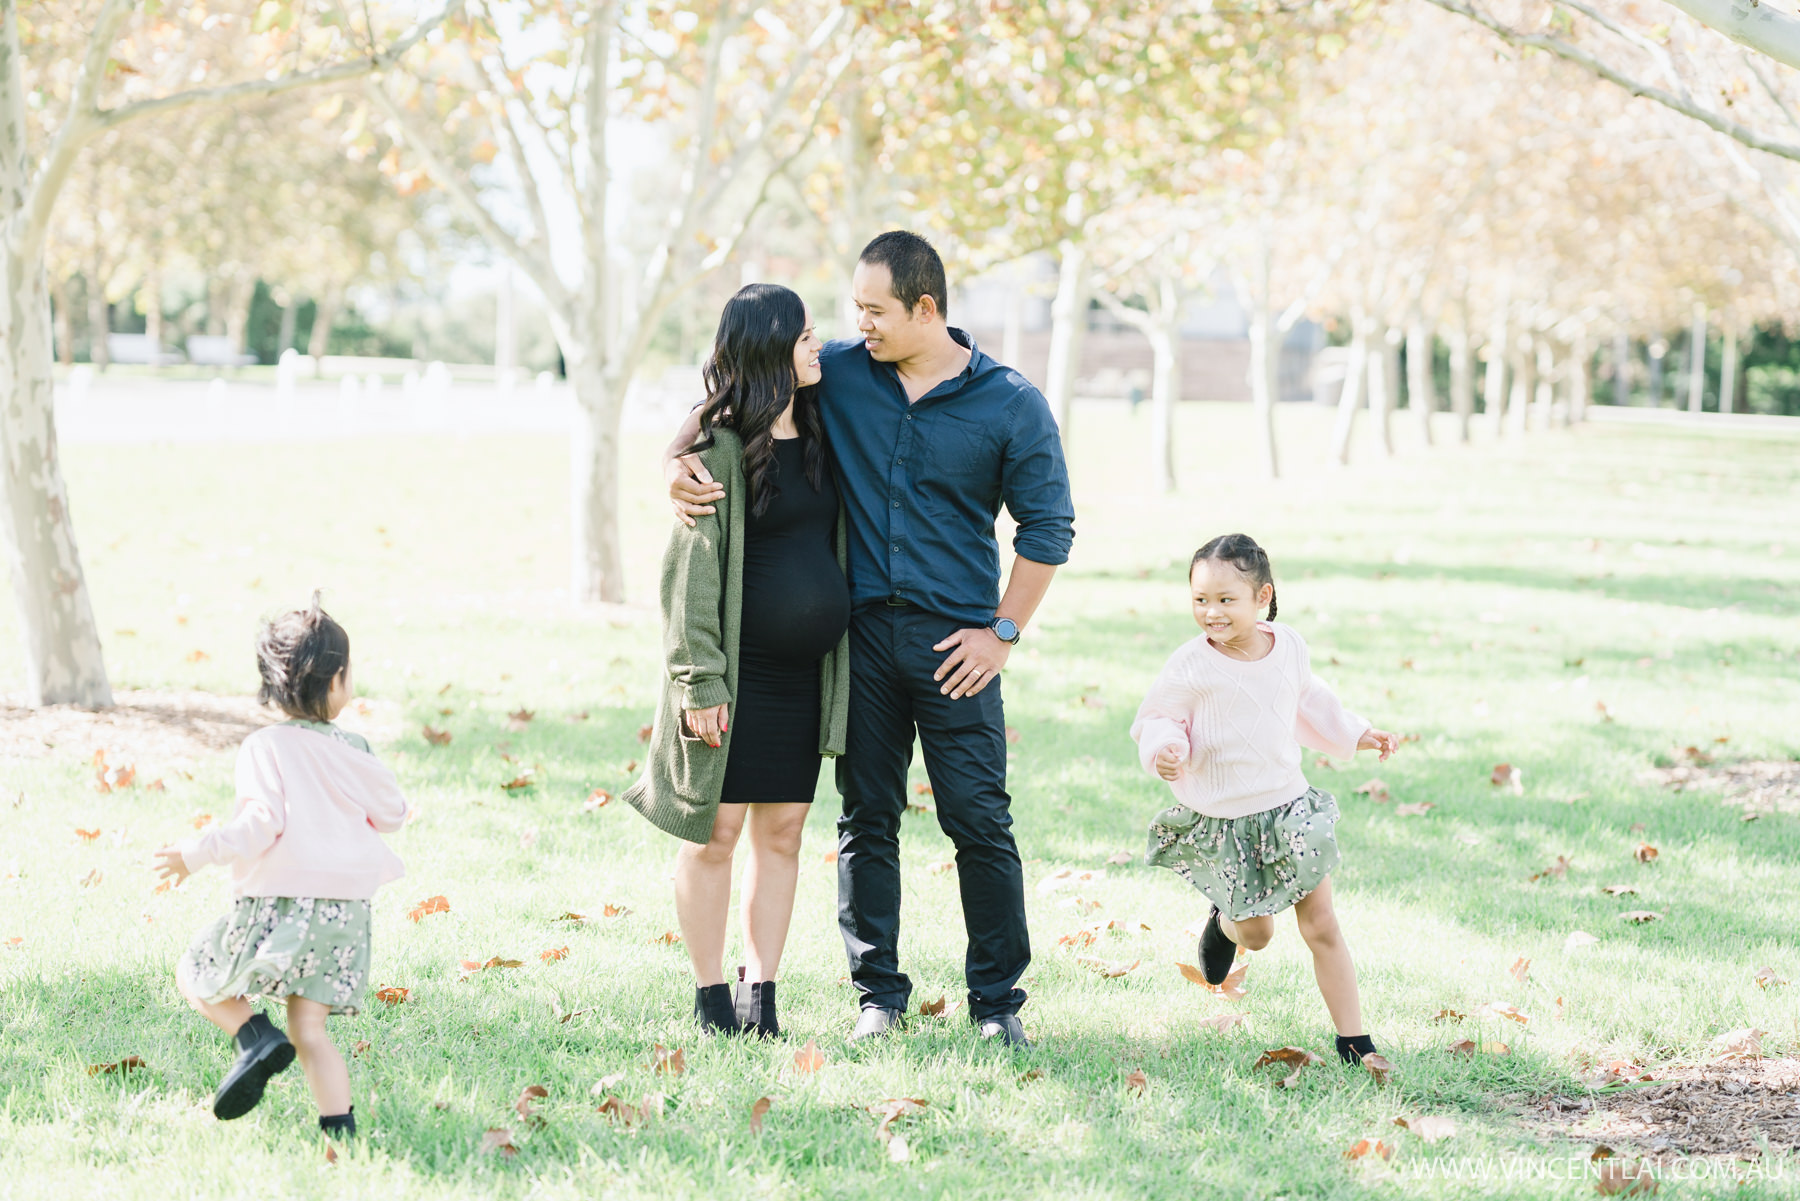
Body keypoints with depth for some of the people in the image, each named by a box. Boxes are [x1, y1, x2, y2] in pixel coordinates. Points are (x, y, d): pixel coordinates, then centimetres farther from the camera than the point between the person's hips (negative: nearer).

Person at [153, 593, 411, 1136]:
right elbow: (392, 814, 19)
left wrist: (197, 853, -11)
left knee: (194, 977, 14)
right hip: (344, 910, 4)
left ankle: (257, 1037, -10)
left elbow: (262, 821, -18)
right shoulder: (355, 753, 7)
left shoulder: (264, 748, -7)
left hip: (275, 903, -4)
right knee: (309, 1029, 7)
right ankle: (341, 1129, -5)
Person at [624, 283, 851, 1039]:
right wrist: (700, 679, -15)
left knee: (783, 831, 8)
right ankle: (710, 995, 12)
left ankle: (761, 992, 16)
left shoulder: (817, 435, 10)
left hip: (805, 672, 6)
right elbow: (692, 567, -11)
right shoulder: (719, 445, -10)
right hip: (737, 674, -6)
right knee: (715, 830, 2)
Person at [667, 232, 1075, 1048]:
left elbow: (1046, 527, 2)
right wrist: (680, 462, -7)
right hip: (861, 632, 2)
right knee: (866, 819, 6)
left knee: (979, 821, -2)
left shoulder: (1011, 405, -2)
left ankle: (997, 1000, 8)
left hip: (953, 640, -2)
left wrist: (1003, 632, -3)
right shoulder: (838, 374, 4)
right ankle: (878, 994, 16)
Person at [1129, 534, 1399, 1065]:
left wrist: (1355, 735, 20)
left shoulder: (1289, 647, -2)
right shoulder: (1191, 667, -17)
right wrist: (1165, 748, -29)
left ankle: (1354, 1041, 9)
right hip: (1223, 822, -3)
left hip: (1289, 804, 3)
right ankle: (1224, 922, 44)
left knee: (1322, 926, 2)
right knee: (1256, 934, 6)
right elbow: (1158, 720, -8)